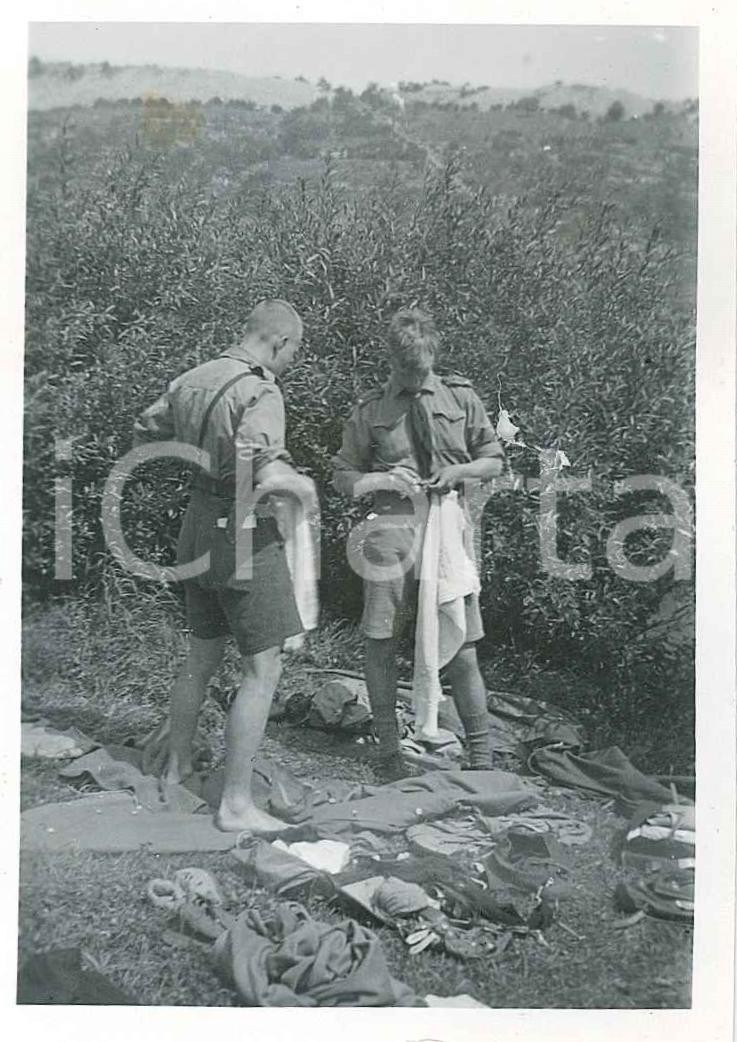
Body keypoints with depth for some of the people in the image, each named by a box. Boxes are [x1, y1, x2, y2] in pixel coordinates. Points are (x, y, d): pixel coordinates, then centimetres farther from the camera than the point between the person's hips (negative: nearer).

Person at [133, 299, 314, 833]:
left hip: (198, 525, 9)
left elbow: (143, 438, 19)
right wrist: (300, 483, -11)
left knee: (202, 655, 22)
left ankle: (177, 768, 36)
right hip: (245, 533, -8)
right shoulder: (259, 393, -19)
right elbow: (266, 475, -31)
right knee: (264, 669, 1)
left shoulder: (191, 380, 6)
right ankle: (236, 803, 6)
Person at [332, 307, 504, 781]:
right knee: (381, 647, 2)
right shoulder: (370, 411, 8)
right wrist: (384, 479, -7)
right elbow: (343, 477, 13)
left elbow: (494, 460, 17)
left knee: (460, 652, 1)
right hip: (392, 532, 0)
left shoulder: (461, 396, 10)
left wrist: (458, 471, -4)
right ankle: (390, 751, 20)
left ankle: (482, 755, 17)